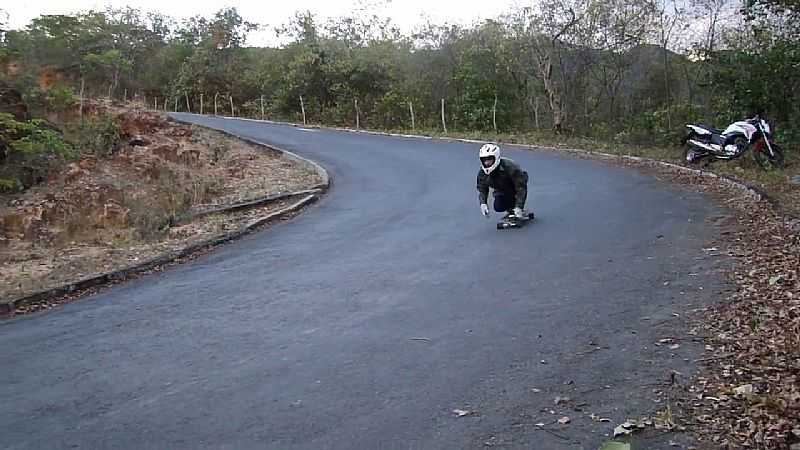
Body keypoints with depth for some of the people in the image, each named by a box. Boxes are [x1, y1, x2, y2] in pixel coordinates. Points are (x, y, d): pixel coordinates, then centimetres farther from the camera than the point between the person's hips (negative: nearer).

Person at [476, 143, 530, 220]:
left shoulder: (509, 167, -36)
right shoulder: (482, 172, -19)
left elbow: (521, 187, -34)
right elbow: (482, 189, -4)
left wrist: (518, 207, -39)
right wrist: (483, 203, -22)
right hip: (501, 190, 4)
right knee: (498, 207, -18)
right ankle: (510, 209, 15)